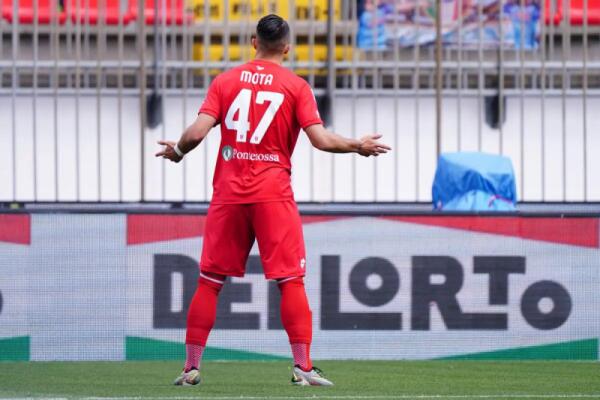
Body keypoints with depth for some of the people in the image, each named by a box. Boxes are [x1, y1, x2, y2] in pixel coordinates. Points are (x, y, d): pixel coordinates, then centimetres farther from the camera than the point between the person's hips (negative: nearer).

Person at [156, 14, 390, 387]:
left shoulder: (225, 80, 5)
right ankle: (303, 367, -7)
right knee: (291, 281, 0)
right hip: (273, 193, -2)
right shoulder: (296, 86, 0)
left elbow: (197, 132, -4)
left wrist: (177, 150, 16)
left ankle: (191, 367, 8)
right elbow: (320, 139, -8)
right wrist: (358, 146, 8)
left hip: (228, 192, 2)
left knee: (210, 281, 8)